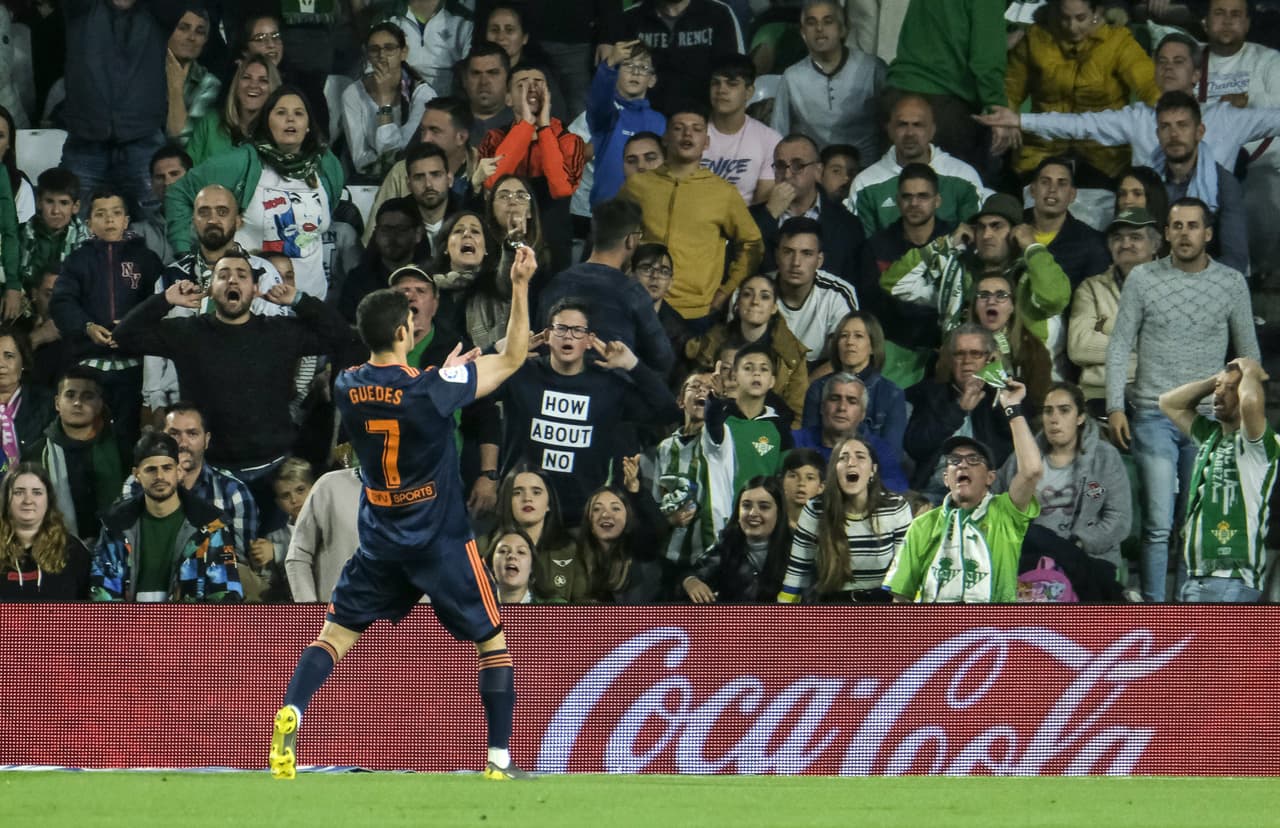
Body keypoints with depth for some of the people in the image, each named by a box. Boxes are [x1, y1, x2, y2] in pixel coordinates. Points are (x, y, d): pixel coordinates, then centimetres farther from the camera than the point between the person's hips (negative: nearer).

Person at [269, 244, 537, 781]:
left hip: (380, 542, 3)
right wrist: (520, 287, -8)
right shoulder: (431, 390, -18)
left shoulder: (346, 388, -4)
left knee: (336, 633, 8)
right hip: (441, 542, -3)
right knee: (492, 640, 10)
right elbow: (512, 359, -9)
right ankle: (500, 758, 6)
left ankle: (291, 711, -19)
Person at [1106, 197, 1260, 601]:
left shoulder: (1232, 284, 4)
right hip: (1154, 415, -1)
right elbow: (1120, 345, 4)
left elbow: (1248, 352, 12)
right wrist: (1115, 406, -4)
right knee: (1159, 523, -8)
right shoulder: (1142, 279, 1)